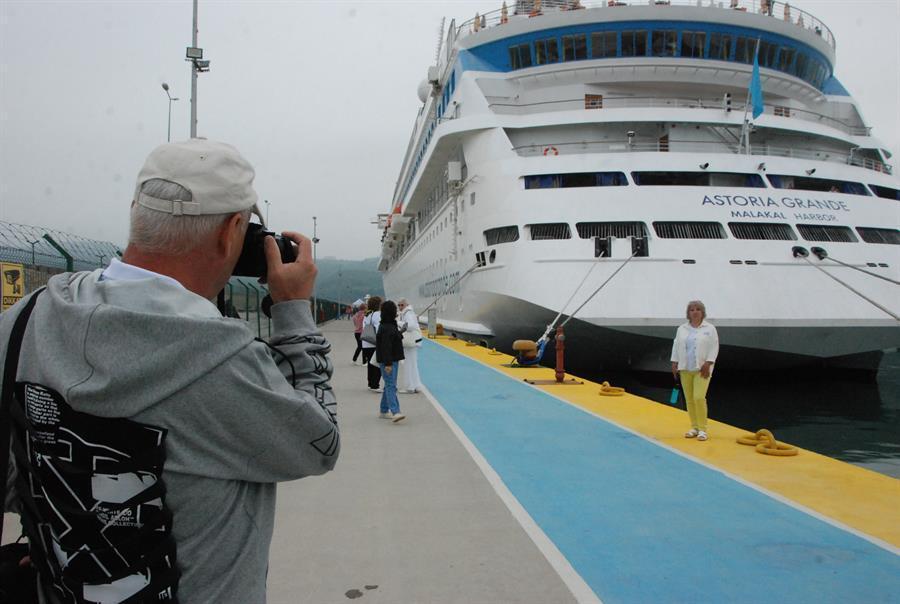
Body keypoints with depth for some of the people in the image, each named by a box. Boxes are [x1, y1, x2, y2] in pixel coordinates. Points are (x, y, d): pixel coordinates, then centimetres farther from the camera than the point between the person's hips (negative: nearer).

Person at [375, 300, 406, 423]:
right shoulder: (386, 328, -19)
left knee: (389, 385, 14)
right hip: (388, 361, -10)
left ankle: (384, 411, 22)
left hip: (392, 360, 10)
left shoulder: (391, 325, 14)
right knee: (391, 386, -15)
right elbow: (385, 347, -23)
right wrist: (387, 363, -26)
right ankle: (395, 412, -21)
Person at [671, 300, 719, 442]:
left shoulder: (710, 328, -3)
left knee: (699, 397, -13)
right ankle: (694, 427, 15)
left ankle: (702, 429, -4)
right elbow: (676, 346, 9)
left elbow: (714, 347, -6)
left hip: (702, 369, -4)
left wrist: (707, 364, -14)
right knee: (689, 399, 6)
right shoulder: (681, 329, 7)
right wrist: (674, 363, 2)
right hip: (685, 369, 4)